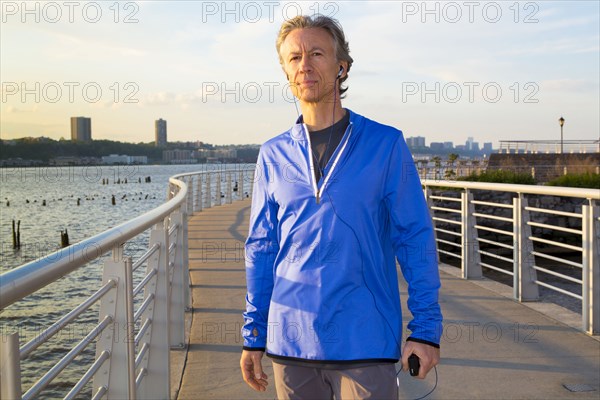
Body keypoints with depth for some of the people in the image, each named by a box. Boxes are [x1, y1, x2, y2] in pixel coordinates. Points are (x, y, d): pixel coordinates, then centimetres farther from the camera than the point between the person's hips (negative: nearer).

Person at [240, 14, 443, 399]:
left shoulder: (386, 144, -1)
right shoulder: (274, 155, 7)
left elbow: (416, 238, -1)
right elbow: (261, 248, 10)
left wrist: (426, 329, -6)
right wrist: (253, 337, 8)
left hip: (366, 342, -2)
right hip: (291, 341, 3)